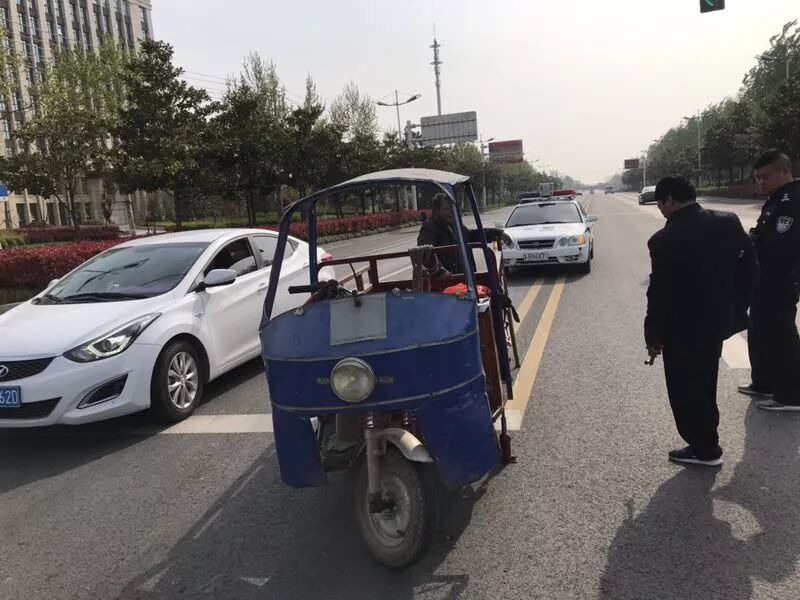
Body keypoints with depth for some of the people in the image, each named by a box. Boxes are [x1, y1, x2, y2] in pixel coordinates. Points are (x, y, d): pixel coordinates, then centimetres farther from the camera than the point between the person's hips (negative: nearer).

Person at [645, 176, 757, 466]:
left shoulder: (665, 239, -22)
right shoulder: (729, 222, -4)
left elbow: (659, 294, -18)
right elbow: (750, 268, 2)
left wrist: (653, 335, -7)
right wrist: (736, 306, 14)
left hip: (683, 329, -7)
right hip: (718, 320, 7)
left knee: (685, 390, 11)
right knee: (704, 385, 24)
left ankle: (705, 449, 23)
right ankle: (706, 440, 39)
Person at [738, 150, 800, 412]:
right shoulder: (777, 199, 13)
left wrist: (746, 247, -20)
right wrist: (749, 242, 4)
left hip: (779, 286, -10)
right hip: (766, 283, 10)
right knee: (760, 334, 19)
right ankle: (763, 383, 33)